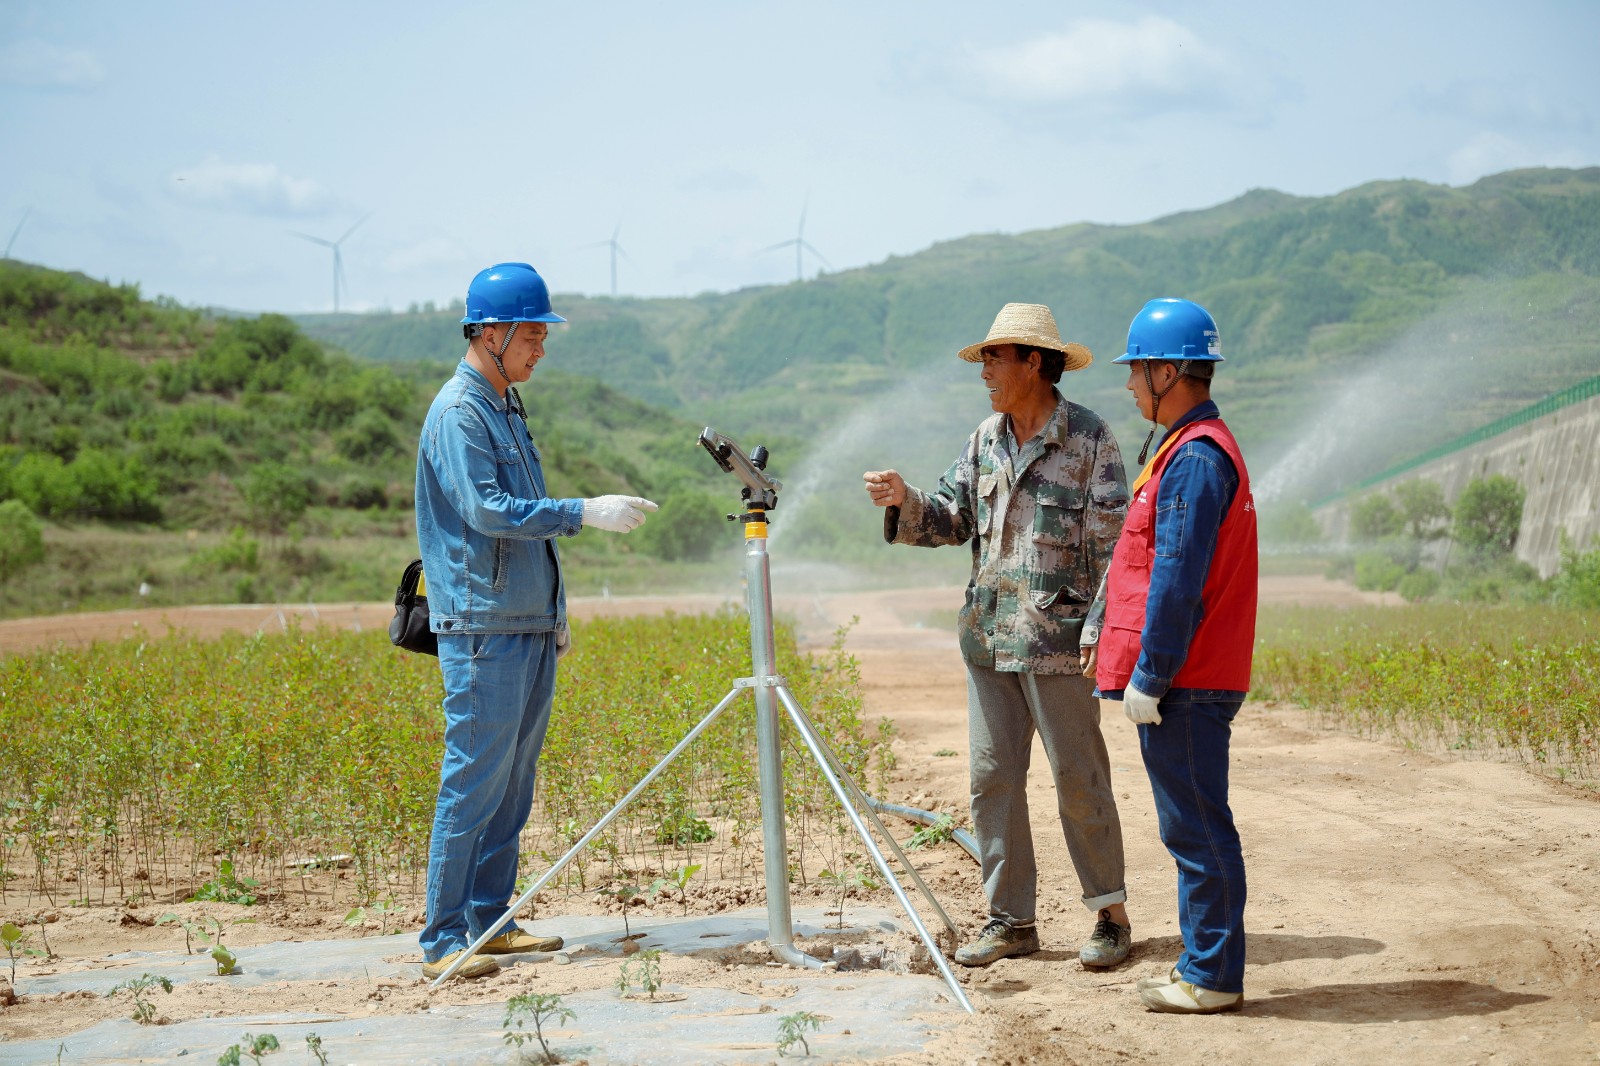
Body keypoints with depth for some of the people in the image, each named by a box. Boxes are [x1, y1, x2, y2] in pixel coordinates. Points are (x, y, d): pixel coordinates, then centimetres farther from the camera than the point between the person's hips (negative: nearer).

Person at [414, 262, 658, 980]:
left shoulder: (507, 406, 18)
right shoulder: (458, 413, -11)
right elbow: (486, 510, -22)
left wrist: (554, 613, 22)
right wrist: (585, 512, -23)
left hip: (529, 626, 9)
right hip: (483, 629, -9)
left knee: (513, 783, 10)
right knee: (474, 782, -8)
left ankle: (490, 922, 17)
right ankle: (444, 942, -4)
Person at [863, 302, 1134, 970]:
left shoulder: (1090, 438, -5)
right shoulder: (984, 441, 13)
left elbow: (1110, 542, -8)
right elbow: (950, 521, 12)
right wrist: (903, 502, -8)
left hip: (1058, 639, -6)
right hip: (989, 638, 6)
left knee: (1079, 779, 0)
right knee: (992, 777, 6)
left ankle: (1110, 914, 12)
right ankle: (1010, 920, 14)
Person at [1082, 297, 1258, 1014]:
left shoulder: (1194, 456, -17)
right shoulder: (1194, 448, 17)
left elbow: (1178, 579, -21)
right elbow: (1147, 559, 23)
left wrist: (1148, 677, -19)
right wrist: (1101, 622, 21)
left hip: (1183, 684, -10)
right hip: (1196, 678, 10)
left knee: (1196, 826, -4)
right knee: (1192, 826, 15)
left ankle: (1212, 979, 3)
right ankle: (1206, 965, 23)